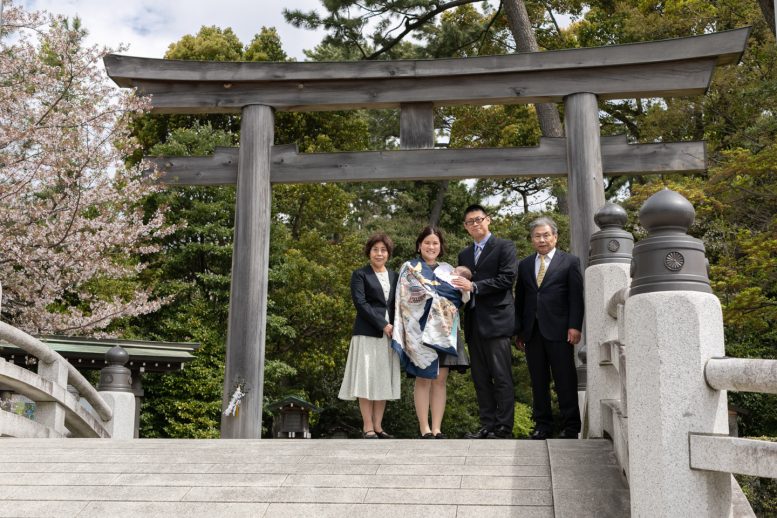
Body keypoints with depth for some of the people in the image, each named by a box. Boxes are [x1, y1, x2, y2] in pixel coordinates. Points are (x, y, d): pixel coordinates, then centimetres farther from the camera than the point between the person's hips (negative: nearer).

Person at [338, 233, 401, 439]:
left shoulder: (394, 276, 17)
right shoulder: (360, 275, 2)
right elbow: (360, 303, -8)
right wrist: (383, 325, -15)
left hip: (390, 334, 5)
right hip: (368, 334, -5)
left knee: (384, 380, 5)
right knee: (367, 379, -4)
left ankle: (378, 426, 10)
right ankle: (367, 428, 0)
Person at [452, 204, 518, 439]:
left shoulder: (504, 246, 2)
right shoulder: (464, 254, 20)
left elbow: (507, 278, -10)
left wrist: (474, 286, -13)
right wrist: (461, 287, -1)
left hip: (496, 320, -6)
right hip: (473, 323, 6)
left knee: (501, 377, -5)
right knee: (481, 378, 7)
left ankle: (504, 428, -2)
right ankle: (488, 425, 12)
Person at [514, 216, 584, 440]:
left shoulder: (570, 262, 5)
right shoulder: (524, 265, 16)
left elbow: (576, 297, -1)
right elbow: (519, 299, 15)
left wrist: (575, 326, -10)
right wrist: (519, 330, 10)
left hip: (559, 330, -4)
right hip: (532, 331, 4)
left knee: (565, 380, -2)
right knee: (538, 381, 6)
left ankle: (570, 427, 5)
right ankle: (543, 425, 13)